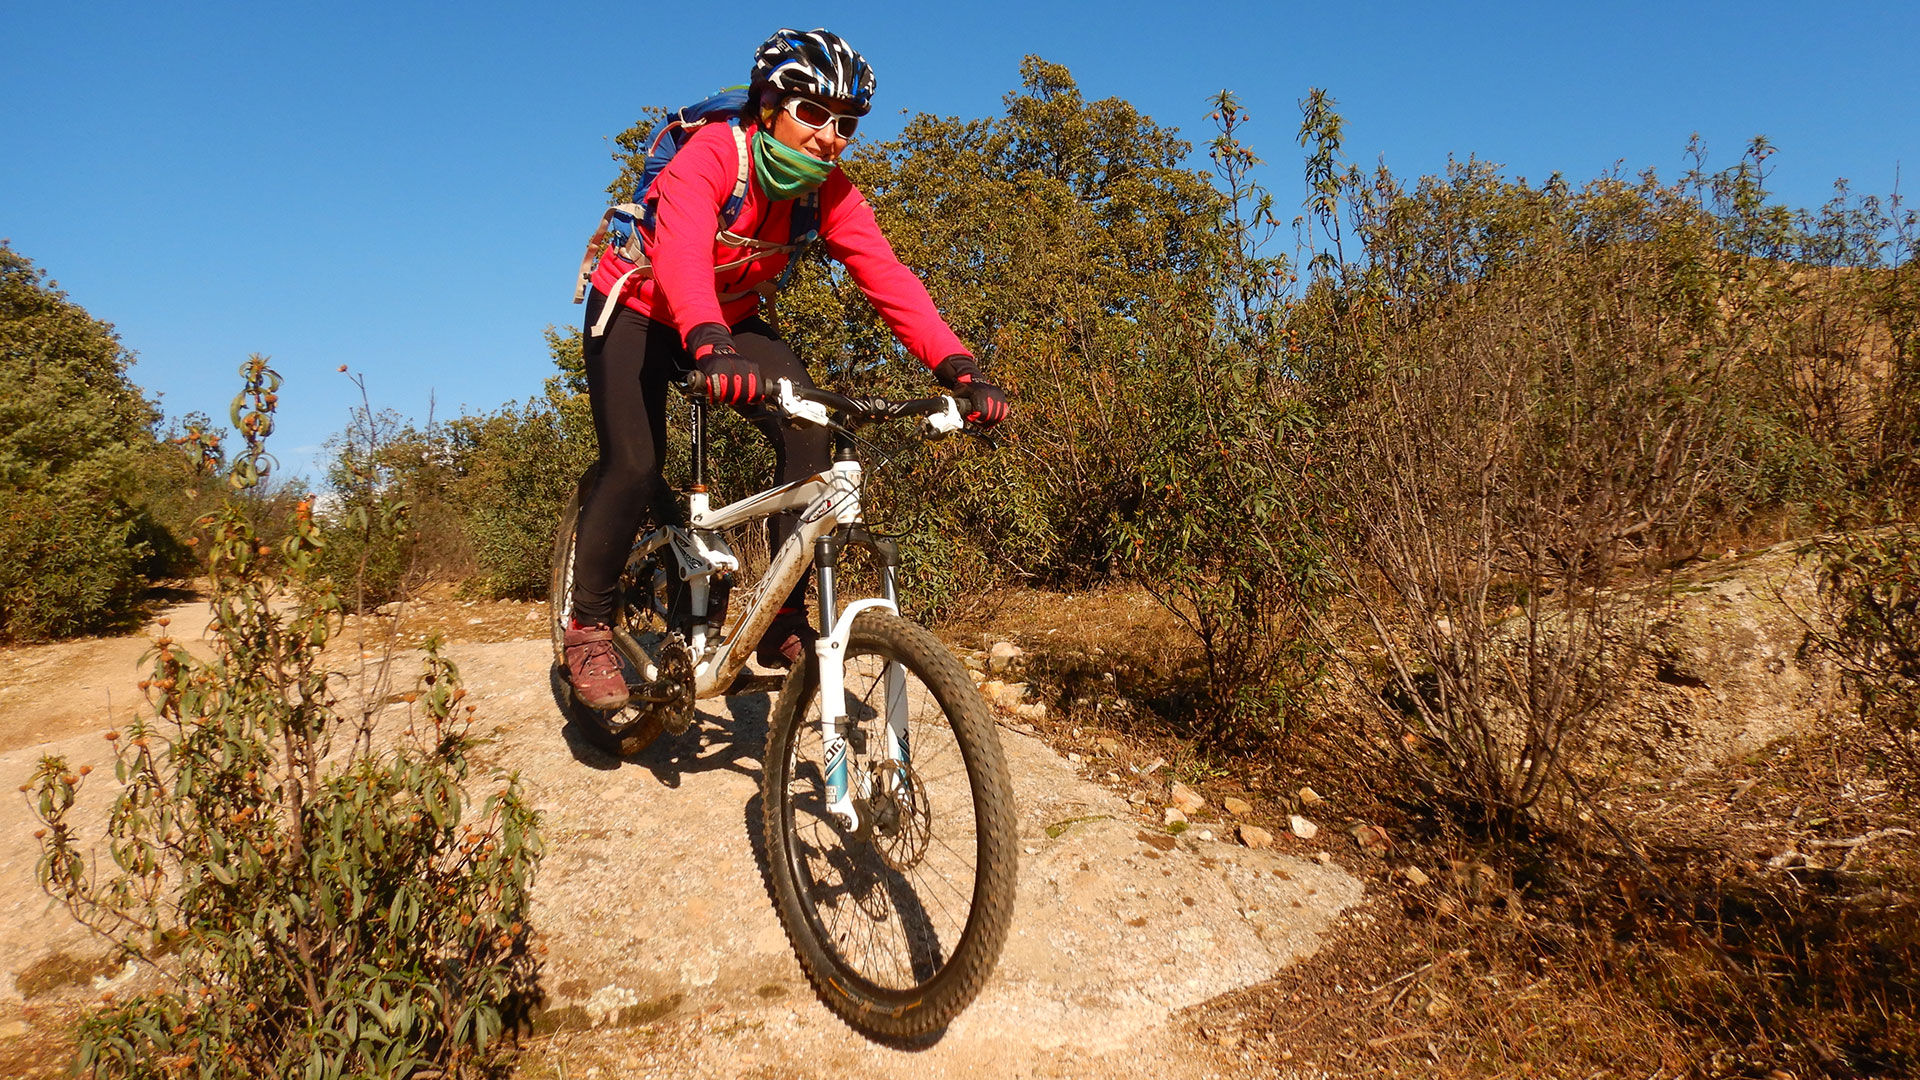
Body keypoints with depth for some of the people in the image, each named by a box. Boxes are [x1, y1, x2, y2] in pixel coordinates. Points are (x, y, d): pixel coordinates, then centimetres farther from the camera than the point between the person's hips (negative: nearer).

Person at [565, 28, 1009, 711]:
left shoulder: (832, 194, -16)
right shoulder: (711, 156, -30)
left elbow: (888, 279, -27)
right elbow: (682, 252, -48)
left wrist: (958, 368, -42)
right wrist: (709, 347, -68)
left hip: (732, 321, 4)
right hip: (638, 313, -4)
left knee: (808, 436, -18)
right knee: (634, 467, -21)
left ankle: (785, 625, -9)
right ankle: (588, 624, 2)